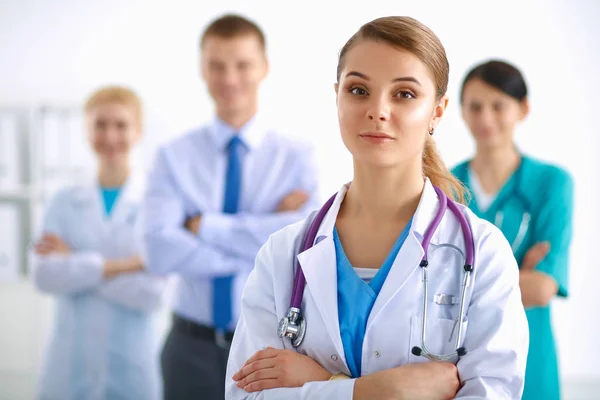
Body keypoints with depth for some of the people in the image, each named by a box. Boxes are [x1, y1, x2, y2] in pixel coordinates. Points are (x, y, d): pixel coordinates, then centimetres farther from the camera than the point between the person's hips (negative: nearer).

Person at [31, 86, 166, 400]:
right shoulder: (64, 203, 6)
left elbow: (151, 294, -12)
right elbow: (45, 276, -8)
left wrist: (75, 264, -9)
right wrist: (119, 265, -16)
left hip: (133, 368, -2)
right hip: (69, 366, 2)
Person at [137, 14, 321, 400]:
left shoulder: (297, 155, -2)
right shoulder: (174, 157, 0)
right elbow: (159, 249, -14)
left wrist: (206, 225, -13)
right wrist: (261, 242, -17)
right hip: (193, 346, 1)